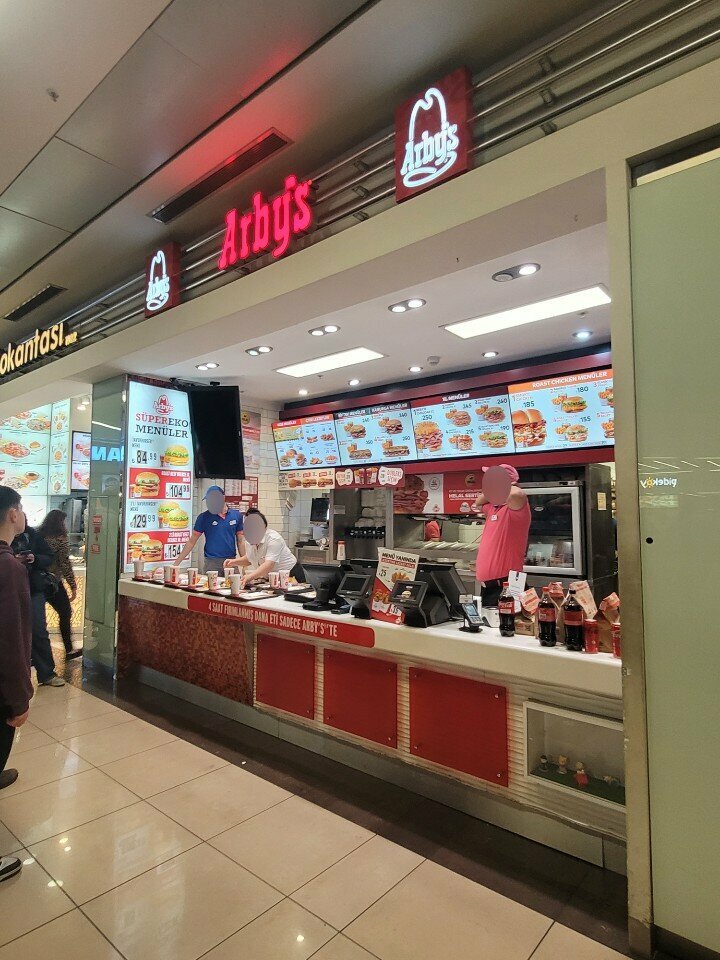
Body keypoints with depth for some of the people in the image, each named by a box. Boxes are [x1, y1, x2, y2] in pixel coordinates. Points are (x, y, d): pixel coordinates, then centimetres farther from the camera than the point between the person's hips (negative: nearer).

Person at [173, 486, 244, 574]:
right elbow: (191, 542, 2)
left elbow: (240, 542, 7)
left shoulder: (236, 515, 2)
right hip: (211, 563, -1)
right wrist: (177, 562, -4)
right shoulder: (203, 517, -2)